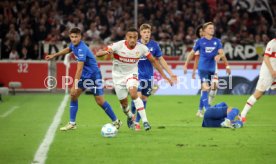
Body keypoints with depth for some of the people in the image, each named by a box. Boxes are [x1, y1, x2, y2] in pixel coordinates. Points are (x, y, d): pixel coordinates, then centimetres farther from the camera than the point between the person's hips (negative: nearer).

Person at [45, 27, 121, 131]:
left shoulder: (82, 49, -28)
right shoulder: (74, 44, 0)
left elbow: (79, 69, -33)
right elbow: (68, 49, 27)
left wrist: (75, 85, -36)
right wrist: (54, 55, 33)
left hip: (94, 75, -9)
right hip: (84, 76, 9)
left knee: (100, 101, -8)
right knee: (73, 95, 1)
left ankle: (116, 122, 7)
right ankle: (72, 123, 6)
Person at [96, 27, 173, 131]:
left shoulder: (141, 48, -16)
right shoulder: (118, 46, -22)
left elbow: (153, 61, -2)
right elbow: (98, 54, -24)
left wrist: (164, 76, -4)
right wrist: (107, 52, -48)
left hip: (132, 74, 0)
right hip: (118, 76, 0)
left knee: (133, 94, -28)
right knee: (124, 103, 8)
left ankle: (145, 121, -23)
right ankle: (130, 117, 42)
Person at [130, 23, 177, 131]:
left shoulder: (154, 45, -1)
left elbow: (161, 60, 6)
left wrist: (170, 73, 4)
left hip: (149, 76, 3)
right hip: (137, 75, -2)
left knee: (144, 99, 8)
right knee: (137, 96, -17)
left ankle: (137, 122, 20)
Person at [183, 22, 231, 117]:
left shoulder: (217, 41, 7)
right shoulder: (200, 41, 1)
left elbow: (222, 54, -1)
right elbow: (192, 53, 9)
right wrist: (185, 65, 9)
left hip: (212, 69, 4)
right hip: (203, 68, -4)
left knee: (204, 90, 11)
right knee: (205, 88, -17)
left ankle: (200, 110, 24)